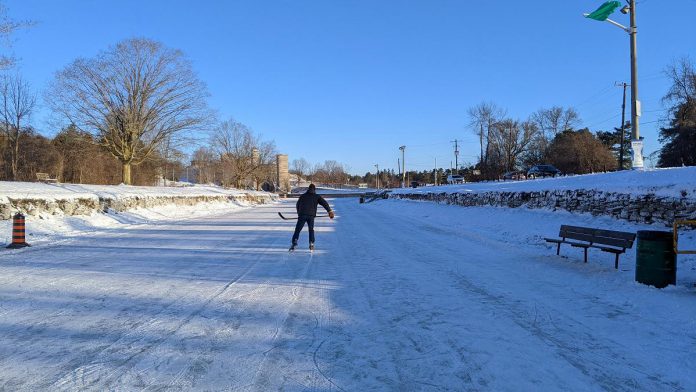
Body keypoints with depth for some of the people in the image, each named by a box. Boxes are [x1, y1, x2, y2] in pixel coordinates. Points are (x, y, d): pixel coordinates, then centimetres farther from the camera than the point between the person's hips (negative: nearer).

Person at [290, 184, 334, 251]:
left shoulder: (302, 196, 20)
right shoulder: (317, 197, 15)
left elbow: (297, 205, 27)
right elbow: (324, 203, 4)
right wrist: (330, 211, -3)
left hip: (302, 215, 0)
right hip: (311, 216, 0)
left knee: (297, 230, 3)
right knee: (311, 230, 15)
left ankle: (294, 242, -14)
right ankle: (311, 244, 4)